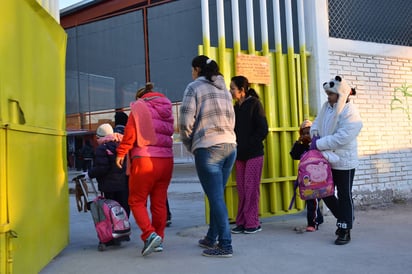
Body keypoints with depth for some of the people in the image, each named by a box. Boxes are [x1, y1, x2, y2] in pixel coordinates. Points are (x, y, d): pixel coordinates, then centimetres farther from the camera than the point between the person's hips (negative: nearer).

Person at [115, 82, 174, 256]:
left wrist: (121, 153, 0)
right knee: (159, 202, 12)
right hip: (166, 160, 5)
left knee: (136, 201, 5)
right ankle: (159, 239, 16)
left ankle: (150, 235, -11)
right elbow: (170, 131, 9)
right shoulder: (167, 109, 18)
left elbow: (130, 132, -8)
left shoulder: (139, 107, 1)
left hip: (144, 159, -5)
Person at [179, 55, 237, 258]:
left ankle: (225, 245, -1)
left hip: (208, 148, -7)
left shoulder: (194, 87, -1)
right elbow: (231, 120, 17)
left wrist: (189, 145, 6)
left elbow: (186, 121, -8)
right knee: (216, 195, 15)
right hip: (230, 146, 7)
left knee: (215, 197, -4)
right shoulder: (224, 89, 20)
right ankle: (211, 238, 26)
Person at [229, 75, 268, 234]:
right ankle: (242, 222, 13)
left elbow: (263, 130, -9)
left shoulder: (254, 104, -4)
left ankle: (252, 223, 5)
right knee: (241, 189, 6)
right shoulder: (236, 107, 13)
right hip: (240, 155, 6)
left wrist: (248, 145, -12)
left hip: (254, 154, -6)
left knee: (251, 188, -3)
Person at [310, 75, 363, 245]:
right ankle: (343, 219, 36)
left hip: (344, 161, -8)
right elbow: (316, 123, 15)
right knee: (326, 192, 14)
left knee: (344, 196, 3)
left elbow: (341, 138, -26)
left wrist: (319, 144, -22)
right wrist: (315, 135, -7)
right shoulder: (326, 107, 6)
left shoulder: (350, 113, -18)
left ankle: (345, 231, 14)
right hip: (327, 160, 8)